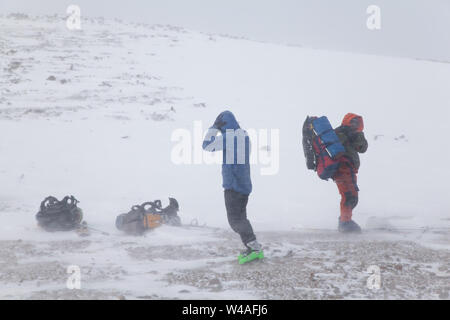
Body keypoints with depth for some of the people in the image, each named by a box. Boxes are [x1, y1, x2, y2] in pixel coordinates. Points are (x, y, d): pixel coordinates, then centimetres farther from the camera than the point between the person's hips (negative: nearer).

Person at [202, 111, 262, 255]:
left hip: (232, 185, -8)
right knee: (241, 216, 16)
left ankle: (252, 243, -18)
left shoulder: (226, 137, -16)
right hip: (245, 184, 8)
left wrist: (214, 127, -1)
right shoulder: (245, 135, 9)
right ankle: (251, 247, 13)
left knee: (234, 218, -5)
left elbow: (207, 145, -7)